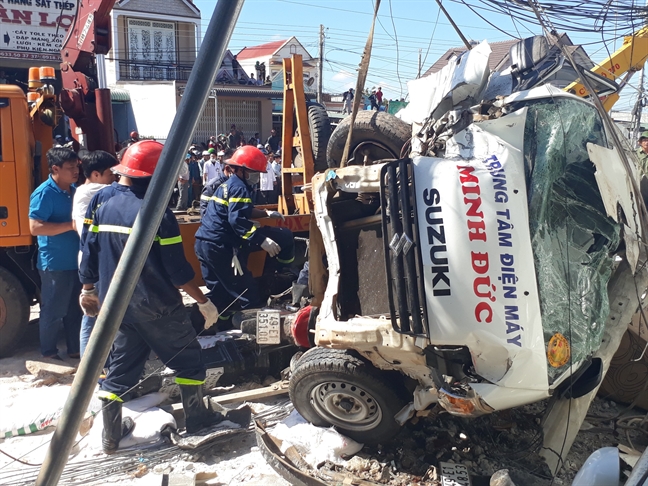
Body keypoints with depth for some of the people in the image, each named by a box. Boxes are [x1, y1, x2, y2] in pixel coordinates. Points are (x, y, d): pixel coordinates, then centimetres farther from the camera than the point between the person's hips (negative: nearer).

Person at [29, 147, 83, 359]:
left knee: (75, 309, 15)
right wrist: (71, 225, -26)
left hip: (75, 261, 8)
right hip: (55, 264, -8)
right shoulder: (44, 193, -15)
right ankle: (49, 353, 18)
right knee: (53, 311, 4)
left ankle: (75, 349, 26)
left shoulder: (74, 190, 10)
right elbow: (35, 227, -22)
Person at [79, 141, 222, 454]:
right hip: (158, 307, -6)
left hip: (117, 307, 7)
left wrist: (88, 290, 23)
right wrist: (204, 303, -8)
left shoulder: (105, 209, 1)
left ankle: (111, 435, 24)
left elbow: (90, 255, 7)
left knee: (120, 366, 16)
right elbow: (178, 270, -19)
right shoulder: (159, 215, -19)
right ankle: (196, 418, 25)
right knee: (188, 359, 13)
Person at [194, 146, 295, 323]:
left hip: (206, 243, 11)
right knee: (247, 297, -5)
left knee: (221, 295, 17)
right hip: (220, 246, -11)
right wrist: (262, 240, -29)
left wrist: (266, 213, 26)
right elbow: (237, 220, -25)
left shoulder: (228, 185, 21)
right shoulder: (239, 188, -11)